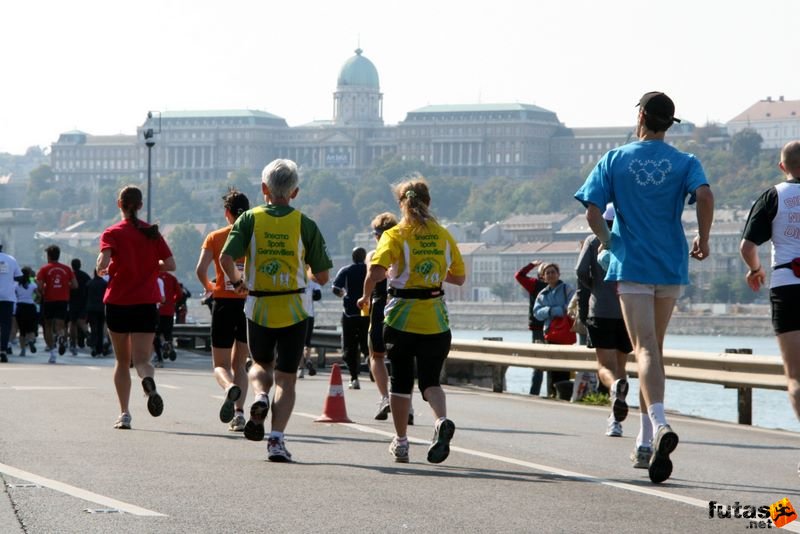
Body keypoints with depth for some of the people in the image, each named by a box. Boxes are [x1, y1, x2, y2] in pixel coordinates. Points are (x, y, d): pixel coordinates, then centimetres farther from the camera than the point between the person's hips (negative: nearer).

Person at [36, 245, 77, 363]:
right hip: (63, 300, 1)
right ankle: (62, 336, -39)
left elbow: (39, 285, -13)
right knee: (59, 326, -3)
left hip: (49, 300, -1)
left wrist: (42, 293, 6)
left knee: (48, 327, 13)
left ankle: (52, 351, 3)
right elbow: (74, 285, 2)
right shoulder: (66, 269, 5)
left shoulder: (44, 269, -2)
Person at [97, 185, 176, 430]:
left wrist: (102, 270, 4)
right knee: (141, 360, -5)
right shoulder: (152, 233, 5)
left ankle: (124, 414, 11)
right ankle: (148, 380, -41)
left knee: (122, 361, 14)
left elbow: (103, 261, -18)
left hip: (117, 302, -1)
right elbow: (170, 265, 1)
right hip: (146, 303, 1)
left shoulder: (112, 233, -2)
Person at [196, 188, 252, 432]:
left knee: (220, 365, 7)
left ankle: (230, 387, -28)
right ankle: (239, 412, 1)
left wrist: (208, 287, 9)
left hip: (224, 303, -2)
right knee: (239, 364, 15)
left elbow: (200, 270, -10)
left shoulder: (215, 237, 0)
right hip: (250, 303, 2)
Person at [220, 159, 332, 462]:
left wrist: (236, 282, 5)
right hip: (294, 309, -1)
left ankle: (260, 397, -6)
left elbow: (226, 258, -14)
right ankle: (277, 438, -9)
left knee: (261, 365, 25)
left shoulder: (250, 219, -3)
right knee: (286, 378, 5)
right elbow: (322, 276, -2)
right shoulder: (305, 224, -3)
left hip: (258, 308, 1)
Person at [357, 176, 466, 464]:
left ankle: (400, 443, 17)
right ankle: (442, 421, -21)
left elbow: (375, 271, -21)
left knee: (400, 381, 11)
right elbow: (459, 278, 13)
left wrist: (366, 296, -5)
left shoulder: (395, 235, -7)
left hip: (402, 318, -2)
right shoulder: (443, 236, 5)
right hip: (436, 321, 2)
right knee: (430, 379, 8)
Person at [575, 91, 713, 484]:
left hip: (631, 265, -2)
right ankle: (646, 443, 19)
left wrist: (606, 240, 14)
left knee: (645, 350, -11)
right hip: (671, 267, 2)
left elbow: (592, 211, -5)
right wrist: (703, 241, -2)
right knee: (655, 349, 16)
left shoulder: (615, 160, 2)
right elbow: (704, 196, -16)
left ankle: (660, 425, -37)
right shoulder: (685, 163, 4)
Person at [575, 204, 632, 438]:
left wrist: (594, 287, 12)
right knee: (620, 365, 13)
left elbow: (581, 270, -6)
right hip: (628, 311, 2)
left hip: (601, 310, -2)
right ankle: (616, 420, 9)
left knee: (606, 365, -2)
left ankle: (615, 386, -38)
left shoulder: (593, 240, 5)